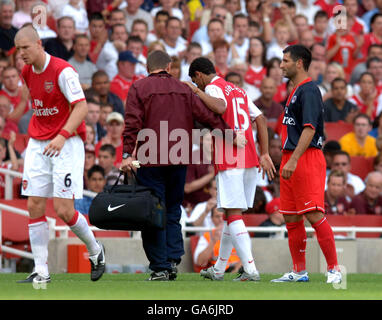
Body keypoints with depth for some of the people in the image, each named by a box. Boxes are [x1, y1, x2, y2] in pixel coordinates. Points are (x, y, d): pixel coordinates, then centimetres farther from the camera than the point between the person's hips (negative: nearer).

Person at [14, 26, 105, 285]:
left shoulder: (63, 71, -14)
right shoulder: (27, 73, 9)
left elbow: (82, 107, -19)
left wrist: (62, 135, -30)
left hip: (67, 144, -7)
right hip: (37, 144, 7)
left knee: (64, 210, -11)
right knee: (35, 206, -3)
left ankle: (95, 250, 16)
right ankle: (41, 272, 0)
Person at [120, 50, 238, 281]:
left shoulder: (139, 88, 1)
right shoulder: (184, 90, 10)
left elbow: (133, 124, -9)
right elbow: (208, 116, 9)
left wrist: (128, 154, -12)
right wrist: (231, 136, 17)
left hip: (150, 160, -3)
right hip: (179, 160, 3)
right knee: (172, 212, 14)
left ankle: (160, 267, -3)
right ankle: (173, 259, 0)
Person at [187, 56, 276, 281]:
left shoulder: (212, 88, -2)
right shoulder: (238, 91, 23)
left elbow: (220, 107, -25)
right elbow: (260, 119, 19)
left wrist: (196, 90, -15)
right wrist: (264, 155, 16)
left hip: (229, 161, -8)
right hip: (250, 160, 8)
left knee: (233, 214, -10)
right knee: (232, 214, 15)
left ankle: (251, 269, -20)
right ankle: (218, 269, 24)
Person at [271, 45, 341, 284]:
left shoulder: (309, 90, -11)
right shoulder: (296, 91, 20)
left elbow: (309, 129, -20)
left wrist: (293, 160, -26)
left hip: (307, 159, -10)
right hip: (291, 160, 10)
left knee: (314, 215, -14)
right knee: (291, 218, 10)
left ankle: (334, 269, -13)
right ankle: (299, 272, 16)